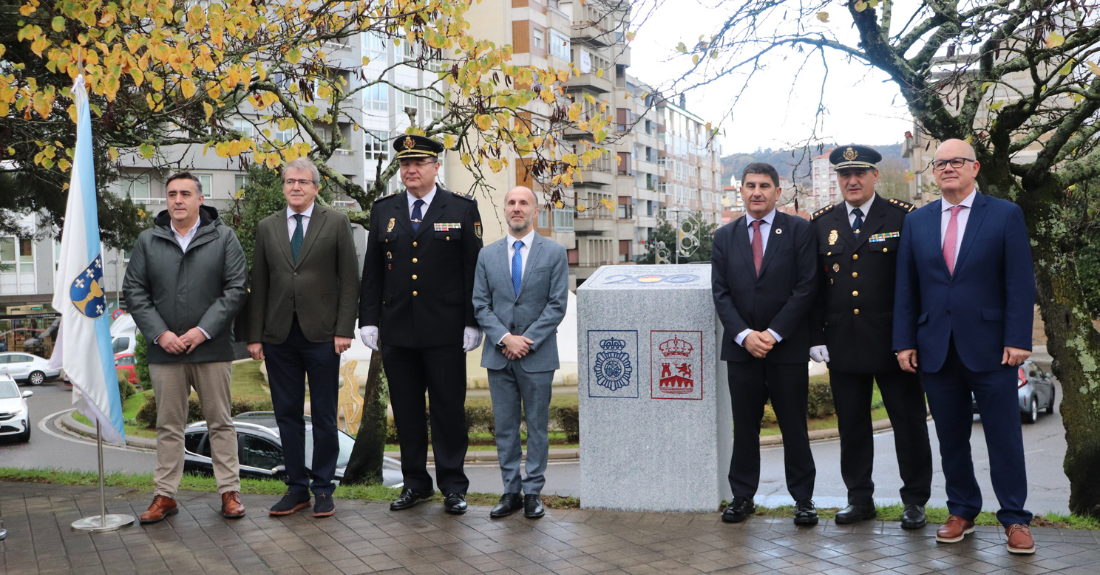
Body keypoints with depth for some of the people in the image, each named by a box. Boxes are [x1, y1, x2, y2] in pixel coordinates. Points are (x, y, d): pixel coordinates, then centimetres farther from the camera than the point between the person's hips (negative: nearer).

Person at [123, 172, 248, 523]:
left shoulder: (223, 238, 2)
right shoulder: (148, 241, 8)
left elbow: (235, 289, -3)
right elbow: (134, 291, 6)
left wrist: (203, 330, -11)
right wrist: (160, 333, -7)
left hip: (212, 349, -2)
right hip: (165, 350, 2)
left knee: (220, 422, 6)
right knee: (168, 425, 9)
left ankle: (229, 491, 14)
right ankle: (165, 495, 18)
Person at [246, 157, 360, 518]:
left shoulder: (336, 223, 3)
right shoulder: (267, 227, 11)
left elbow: (349, 281, -1)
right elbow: (258, 284, 10)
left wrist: (344, 329, -9)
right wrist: (255, 335, 4)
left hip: (321, 334, -3)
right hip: (278, 336, 3)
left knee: (324, 416, 5)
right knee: (287, 414, 8)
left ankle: (323, 488, 16)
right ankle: (297, 487, 19)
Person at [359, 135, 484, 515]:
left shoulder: (462, 209, 2)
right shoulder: (383, 210, 11)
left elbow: (474, 270, 0)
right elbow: (372, 270, 11)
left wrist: (472, 323, -5)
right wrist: (368, 320, 4)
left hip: (445, 332, -3)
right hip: (396, 330, 3)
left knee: (449, 409, 3)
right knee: (406, 411, 9)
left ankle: (453, 486, 15)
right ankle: (415, 483, 22)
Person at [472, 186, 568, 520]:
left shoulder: (554, 253, 0)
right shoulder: (487, 255, 7)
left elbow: (557, 305, -5)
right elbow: (480, 305, 4)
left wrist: (527, 341, -12)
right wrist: (505, 338, -10)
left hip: (537, 354, -2)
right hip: (498, 354, 2)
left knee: (537, 426, 5)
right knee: (505, 427, 8)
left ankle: (533, 492, 16)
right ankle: (511, 492, 18)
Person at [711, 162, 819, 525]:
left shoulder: (799, 230, 0)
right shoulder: (724, 236, 9)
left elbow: (806, 287, -6)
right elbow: (720, 293, 4)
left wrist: (774, 333, -12)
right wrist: (744, 334, -10)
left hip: (788, 346, -2)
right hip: (741, 346, 2)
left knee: (794, 427, 5)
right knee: (744, 426, 9)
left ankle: (803, 499, 17)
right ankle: (742, 496, 20)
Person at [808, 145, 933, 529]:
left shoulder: (904, 218, -1)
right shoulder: (820, 224, 8)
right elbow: (813, 285, 9)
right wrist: (815, 336, 2)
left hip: (894, 341, -2)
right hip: (842, 345, 3)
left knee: (909, 422, 6)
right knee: (851, 425, 10)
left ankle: (915, 498, 20)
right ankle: (859, 497, 23)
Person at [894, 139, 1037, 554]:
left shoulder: (1005, 215, 1)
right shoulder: (916, 222, 9)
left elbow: (1020, 282, -3)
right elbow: (906, 288, 8)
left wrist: (1017, 340, -10)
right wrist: (905, 342, 2)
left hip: (990, 347, -3)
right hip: (937, 348, 3)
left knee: (1004, 437, 3)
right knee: (951, 438, 10)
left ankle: (1015, 519, 15)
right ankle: (962, 512, 23)